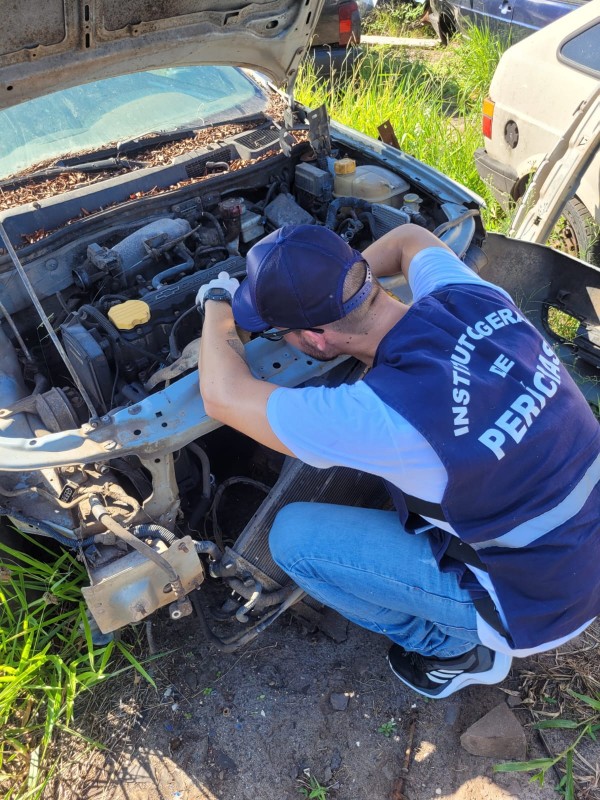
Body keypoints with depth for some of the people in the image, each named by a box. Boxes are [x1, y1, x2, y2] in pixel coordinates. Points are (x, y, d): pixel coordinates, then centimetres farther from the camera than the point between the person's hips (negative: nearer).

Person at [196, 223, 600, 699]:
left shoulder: (382, 417, -35)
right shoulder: (470, 297, -14)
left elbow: (222, 396, -22)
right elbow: (411, 238, 11)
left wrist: (217, 303, -5)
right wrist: (338, 287, 2)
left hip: (532, 606, -7)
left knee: (293, 538, -7)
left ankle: (455, 648, 12)